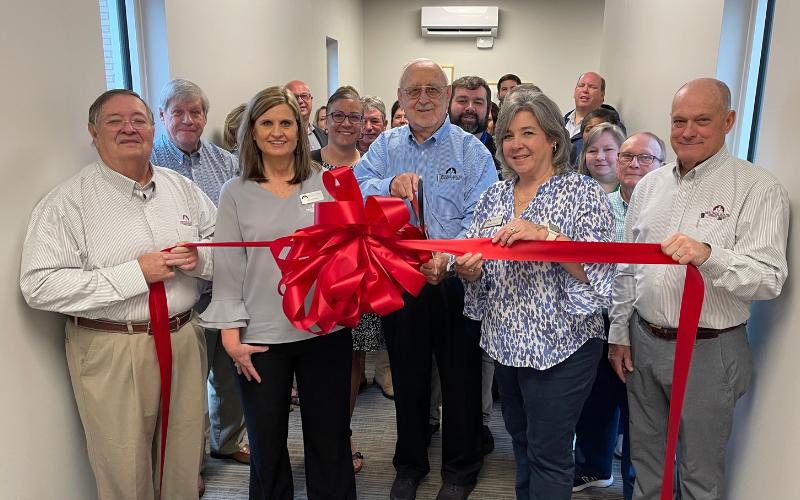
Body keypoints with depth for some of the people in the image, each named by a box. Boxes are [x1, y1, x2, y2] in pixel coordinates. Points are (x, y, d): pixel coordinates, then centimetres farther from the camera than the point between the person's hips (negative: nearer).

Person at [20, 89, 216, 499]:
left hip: (184, 339, 4)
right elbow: (39, 286, -15)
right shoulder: (68, 202, -8)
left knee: (185, 466, 17)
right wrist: (135, 274, -19)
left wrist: (200, 258, -8)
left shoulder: (182, 187, 8)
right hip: (111, 352, -4)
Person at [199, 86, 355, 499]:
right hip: (261, 335, 0)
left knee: (329, 434, 13)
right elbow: (227, 267, 1)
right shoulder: (236, 193, 3)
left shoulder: (325, 183, 3)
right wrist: (230, 333, -5)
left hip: (326, 328, 1)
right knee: (266, 440, 14)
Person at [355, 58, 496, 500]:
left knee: (460, 378, 10)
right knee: (407, 377, 17)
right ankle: (409, 463, 38)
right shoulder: (386, 145, 7)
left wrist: (449, 256, -30)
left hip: (456, 283, -2)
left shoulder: (471, 150, -3)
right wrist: (389, 186, -25)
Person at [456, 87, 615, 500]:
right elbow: (473, 264, 10)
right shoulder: (494, 196, 7)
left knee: (548, 455, 6)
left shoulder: (583, 193, -9)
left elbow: (599, 272, -17)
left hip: (560, 347, -5)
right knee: (521, 441, 22)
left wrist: (545, 234, -30)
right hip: (506, 343, 6)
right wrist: (469, 269, -13)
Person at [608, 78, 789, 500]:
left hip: (708, 350, -4)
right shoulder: (649, 184, 7)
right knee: (645, 458, 21)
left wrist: (709, 255, -34)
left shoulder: (760, 189, -9)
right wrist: (619, 333, 10)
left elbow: (770, 278, -17)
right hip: (642, 341, 5)